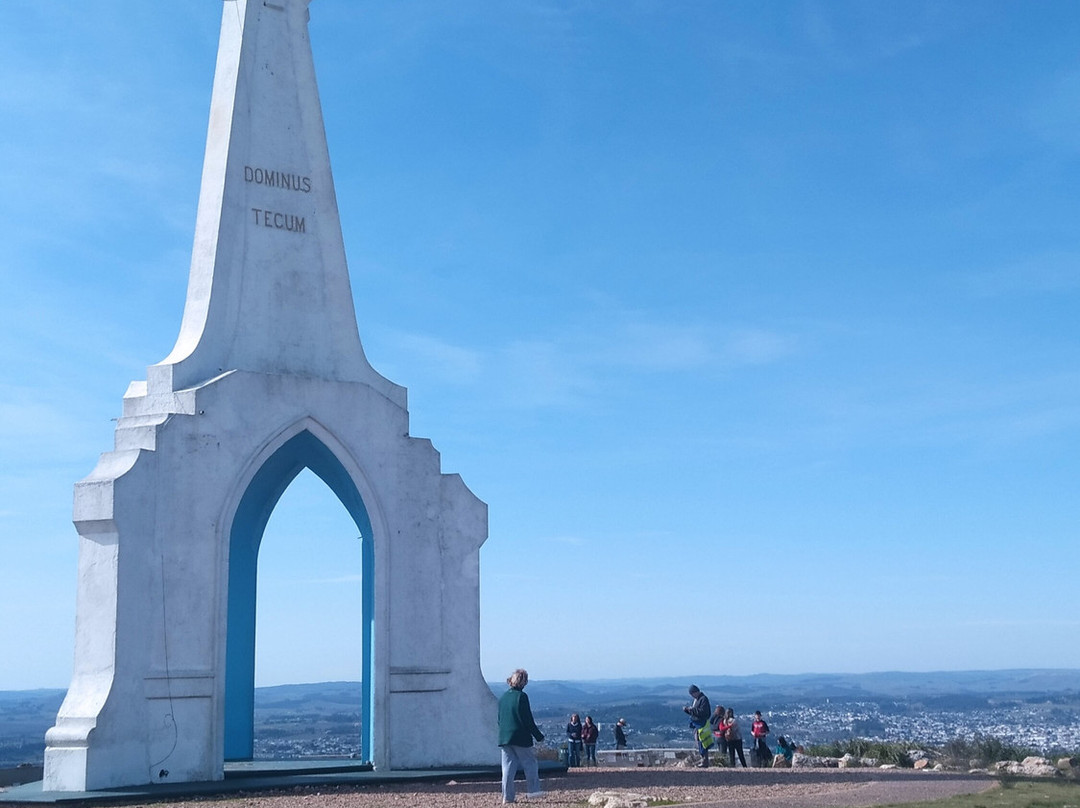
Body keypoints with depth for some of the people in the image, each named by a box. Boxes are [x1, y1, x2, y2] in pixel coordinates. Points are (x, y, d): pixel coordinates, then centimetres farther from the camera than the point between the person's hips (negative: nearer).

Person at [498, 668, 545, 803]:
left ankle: (507, 796, 4)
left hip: (504, 737, 6)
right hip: (521, 738, -6)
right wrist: (539, 735, -3)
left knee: (508, 767, 6)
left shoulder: (503, 697, 9)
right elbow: (528, 720, -11)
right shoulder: (521, 696, -11)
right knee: (530, 763, 10)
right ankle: (533, 790, 13)